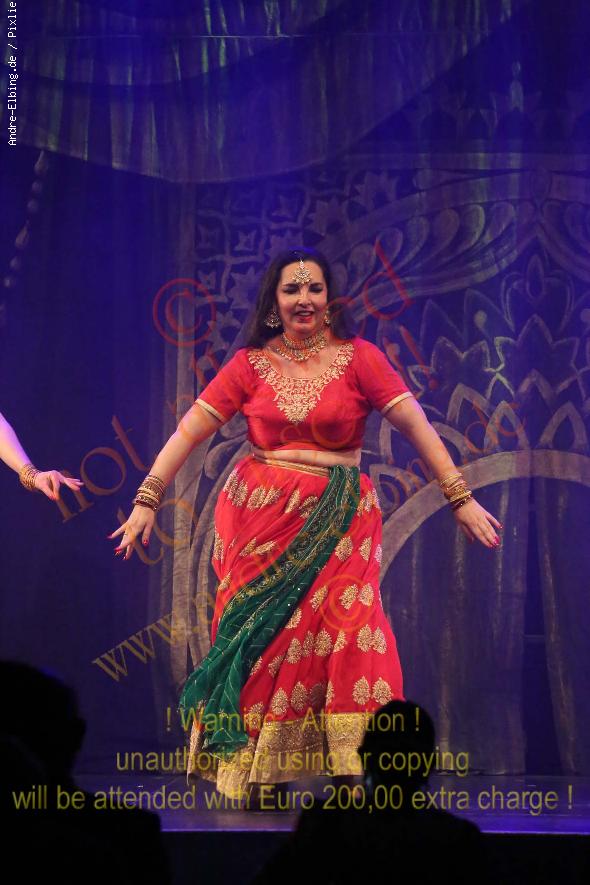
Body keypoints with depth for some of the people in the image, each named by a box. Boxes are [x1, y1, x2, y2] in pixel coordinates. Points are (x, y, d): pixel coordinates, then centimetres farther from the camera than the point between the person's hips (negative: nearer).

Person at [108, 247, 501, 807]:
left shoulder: (358, 357, 0)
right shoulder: (251, 363, 5)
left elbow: (415, 424, -3)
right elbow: (190, 430, 4)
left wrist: (460, 497, -7)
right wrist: (147, 500, -2)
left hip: (336, 523, -1)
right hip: (260, 518, 1)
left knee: (344, 623, -14)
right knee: (260, 634, 2)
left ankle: (355, 766, -11)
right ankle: (254, 771, 9)